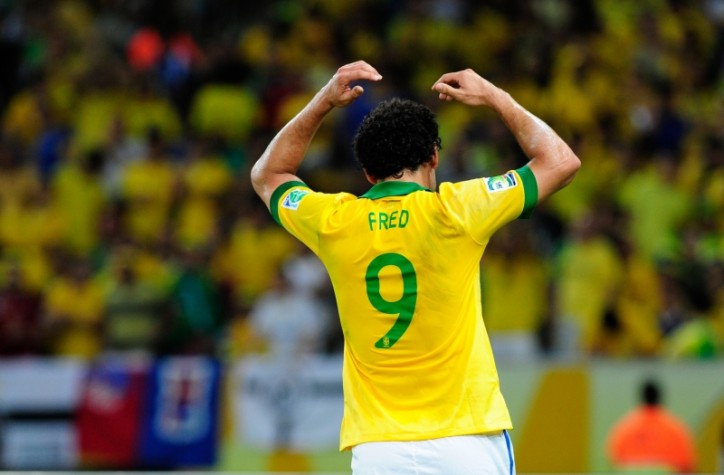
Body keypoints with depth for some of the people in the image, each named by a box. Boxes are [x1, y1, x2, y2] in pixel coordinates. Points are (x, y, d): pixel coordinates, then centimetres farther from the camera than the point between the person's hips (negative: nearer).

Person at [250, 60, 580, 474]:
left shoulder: (334, 222, 4)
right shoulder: (454, 212, -4)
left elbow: (267, 176, 27)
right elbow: (561, 160, 6)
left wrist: (324, 102, 22)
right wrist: (494, 96, 17)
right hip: (467, 439, -2)